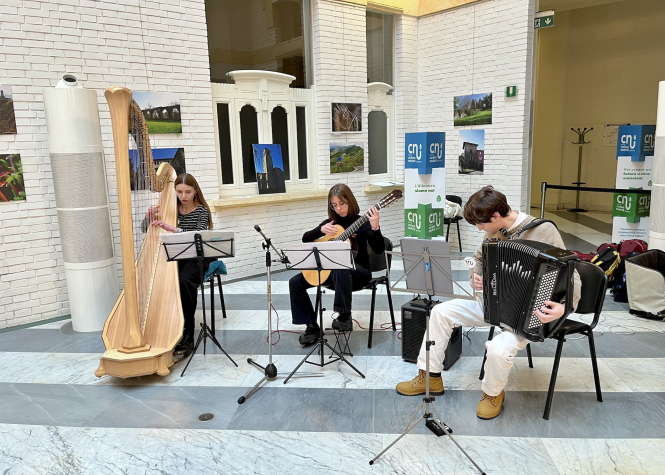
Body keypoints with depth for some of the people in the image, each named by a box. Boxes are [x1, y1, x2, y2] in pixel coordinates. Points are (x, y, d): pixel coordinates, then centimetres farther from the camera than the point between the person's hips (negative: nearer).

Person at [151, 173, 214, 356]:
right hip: (176, 257, 4)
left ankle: (187, 335, -26)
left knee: (184, 280, -35)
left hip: (197, 258, -4)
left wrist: (170, 228, -33)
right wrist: (152, 216, -12)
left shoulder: (202, 211, -3)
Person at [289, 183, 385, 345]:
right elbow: (305, 238, 4)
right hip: (330, 270, 6)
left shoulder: (362, 223, -7)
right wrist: (321, 230, -15)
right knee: (295, 282, -8)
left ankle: (345, 316, -30)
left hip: (358, 272, -5)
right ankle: (311, 325, -1)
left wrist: (375, 227, -35)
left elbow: (379, 249, -18)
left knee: (339, 267, -41)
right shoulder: (331, 223, 7)